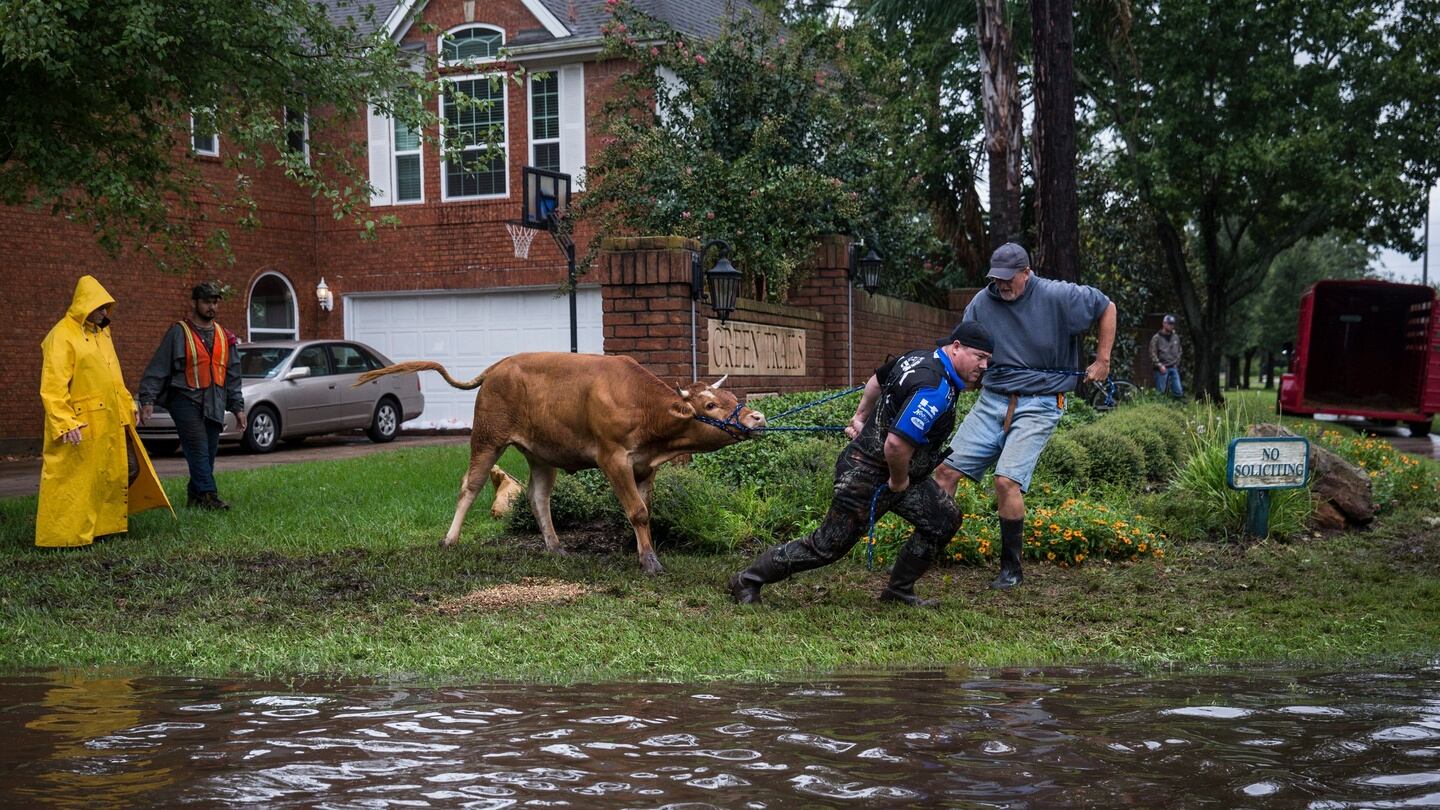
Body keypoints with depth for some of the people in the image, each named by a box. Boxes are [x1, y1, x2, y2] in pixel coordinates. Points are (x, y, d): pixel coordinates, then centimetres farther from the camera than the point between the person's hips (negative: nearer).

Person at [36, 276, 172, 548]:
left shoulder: (101, 332, 14)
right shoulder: (62, 336, -13)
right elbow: (53, 387, -18)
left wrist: (128, 405, 18)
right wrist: (66, 423, -24)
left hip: (110, 422, 9)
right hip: (80, 424, -9)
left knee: (129, 470, 11)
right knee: (73, 480, -3)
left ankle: (102, 521, 23)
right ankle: (61, 533, 7)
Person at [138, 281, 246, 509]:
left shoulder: (224, 336, 16)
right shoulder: (178, 333, -1)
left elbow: (233, 374, 21)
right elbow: (157, 368, -4)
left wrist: (238, 406, 17)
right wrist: (147, 400, -12)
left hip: (214, 404, 6)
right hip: (186, 399, -6)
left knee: (209, 452, 5)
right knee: (198, 447, -16)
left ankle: (194, 496, 14)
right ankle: (208, 495, -18)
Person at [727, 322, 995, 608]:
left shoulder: (920, 357, 4)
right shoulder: (935, 389, -28)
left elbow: (877, 380, 22)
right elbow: (896, 444, -36)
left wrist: (861, 417, 29)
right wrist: (898, 482, -18)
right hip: (866, 476, -10)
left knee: (945, 519, 7)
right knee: (829, 545, -2)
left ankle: (899, 590, 18)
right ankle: (747, 580, 11)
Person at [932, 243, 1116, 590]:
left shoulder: (1058, 296, -7)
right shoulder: (981, 303, 3)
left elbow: (1107, 308, 6)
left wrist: (1102, 360, 6)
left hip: (1038, 404, -4)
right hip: (992, 400, 4)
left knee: (1007, 480, -19)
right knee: (946, 470, -5)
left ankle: (1012, 568, -4)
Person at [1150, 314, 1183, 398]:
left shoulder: (1176, 337, 13)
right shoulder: (1156, 338, -2)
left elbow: (1178, 352, 22)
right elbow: (1153, 354, -7)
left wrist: (1177, 363, 10)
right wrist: (1160, 365, -14)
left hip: (1174, 368, 5)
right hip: (1162, 369, -5)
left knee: (1178, 391, -2)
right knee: (1160, 392, -3)